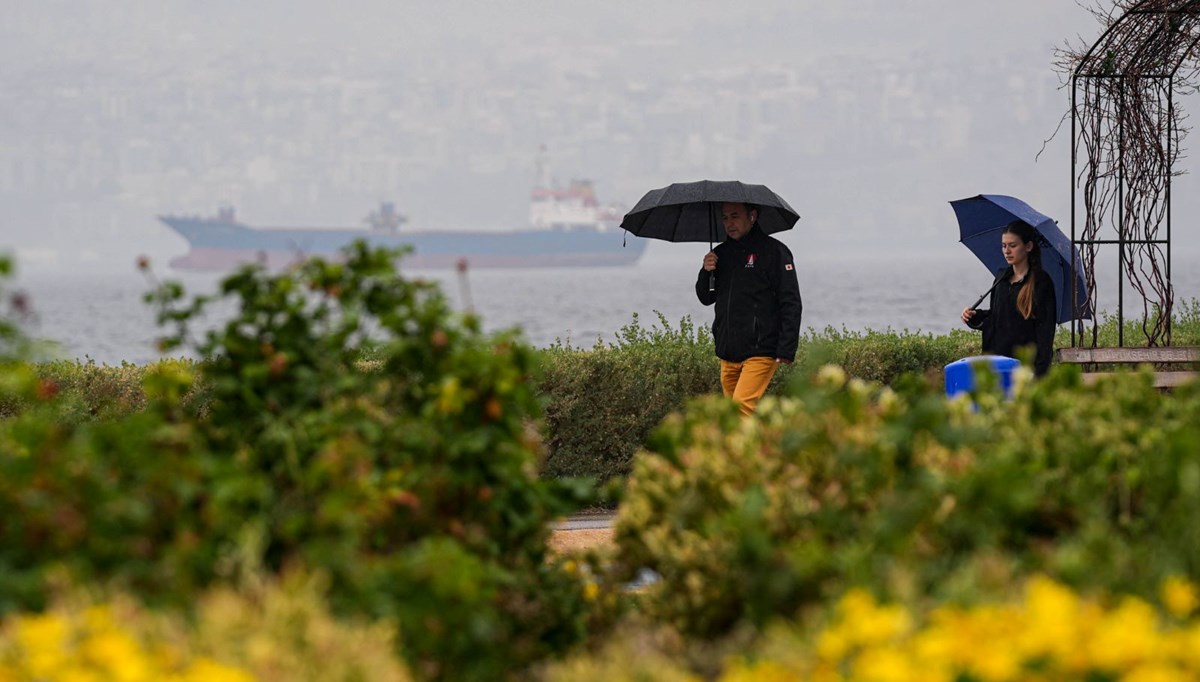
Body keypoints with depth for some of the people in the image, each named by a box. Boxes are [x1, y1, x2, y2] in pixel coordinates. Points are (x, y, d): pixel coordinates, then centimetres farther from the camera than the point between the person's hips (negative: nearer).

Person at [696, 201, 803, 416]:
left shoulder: (773, 251, -4)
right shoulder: (721, 254, 15)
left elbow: (791, 304, -7)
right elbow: (706, 298, 21)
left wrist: (786, 350, -15)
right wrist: (706, 273, -1)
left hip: (760, 352, -7)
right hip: (728, 354, 7)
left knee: (742, 408, -19)